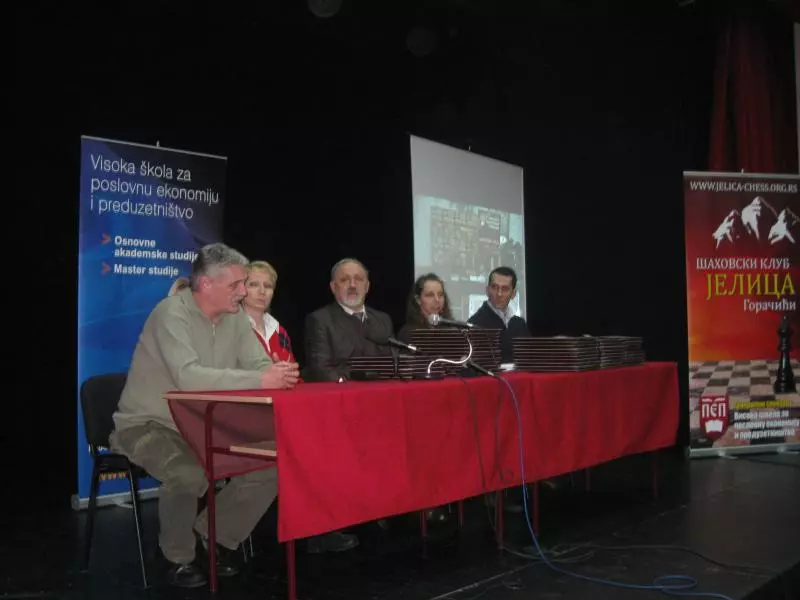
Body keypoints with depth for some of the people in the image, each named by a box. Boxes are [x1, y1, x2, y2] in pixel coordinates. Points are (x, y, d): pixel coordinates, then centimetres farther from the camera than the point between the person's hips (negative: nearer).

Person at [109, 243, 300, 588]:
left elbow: (260, 366, -2)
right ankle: (178, 556, -3)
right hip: (149, 425, -6)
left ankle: (211, 535, 12)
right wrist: (258, 381, -40)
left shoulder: (235, 317, 1)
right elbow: (188, 377, -36)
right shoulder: (172, 313, -22)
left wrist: (278, 376, -27)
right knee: (188, 474, -35)